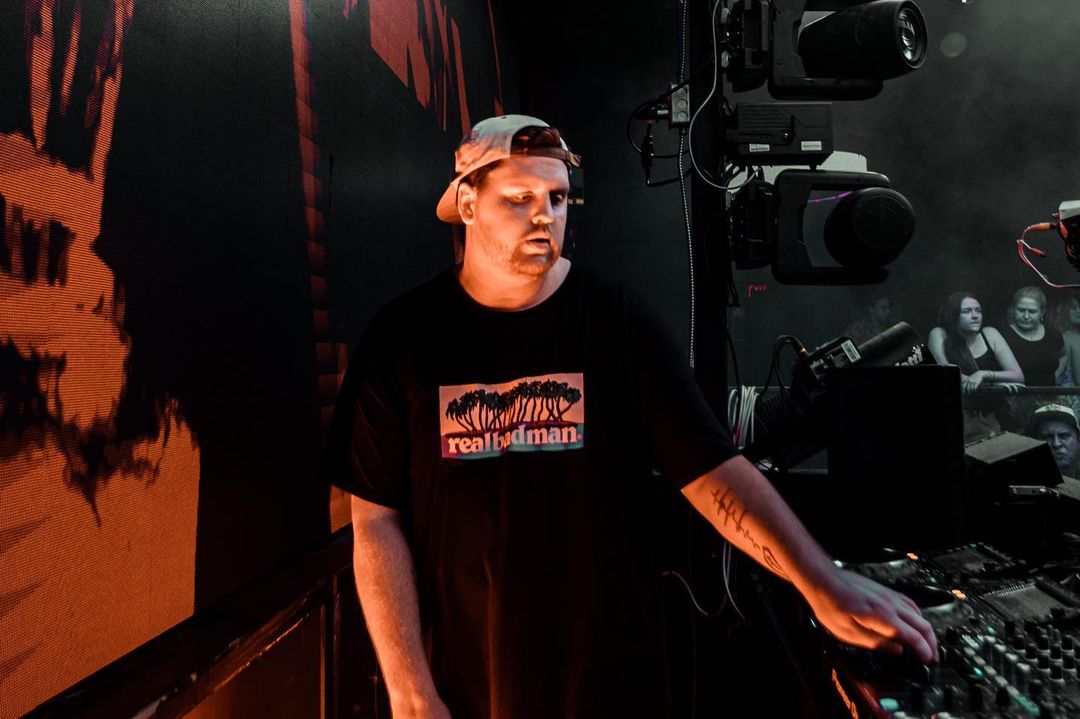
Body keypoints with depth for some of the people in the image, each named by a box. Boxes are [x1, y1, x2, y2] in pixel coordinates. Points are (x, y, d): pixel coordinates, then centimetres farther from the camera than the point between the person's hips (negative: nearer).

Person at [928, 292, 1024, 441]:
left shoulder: (990, 334, 8)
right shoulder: (939, 335, 0)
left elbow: (1018, 376, 3)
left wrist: (983, 374, -16)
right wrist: (997, 383, -7)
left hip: (991, 416, 4)